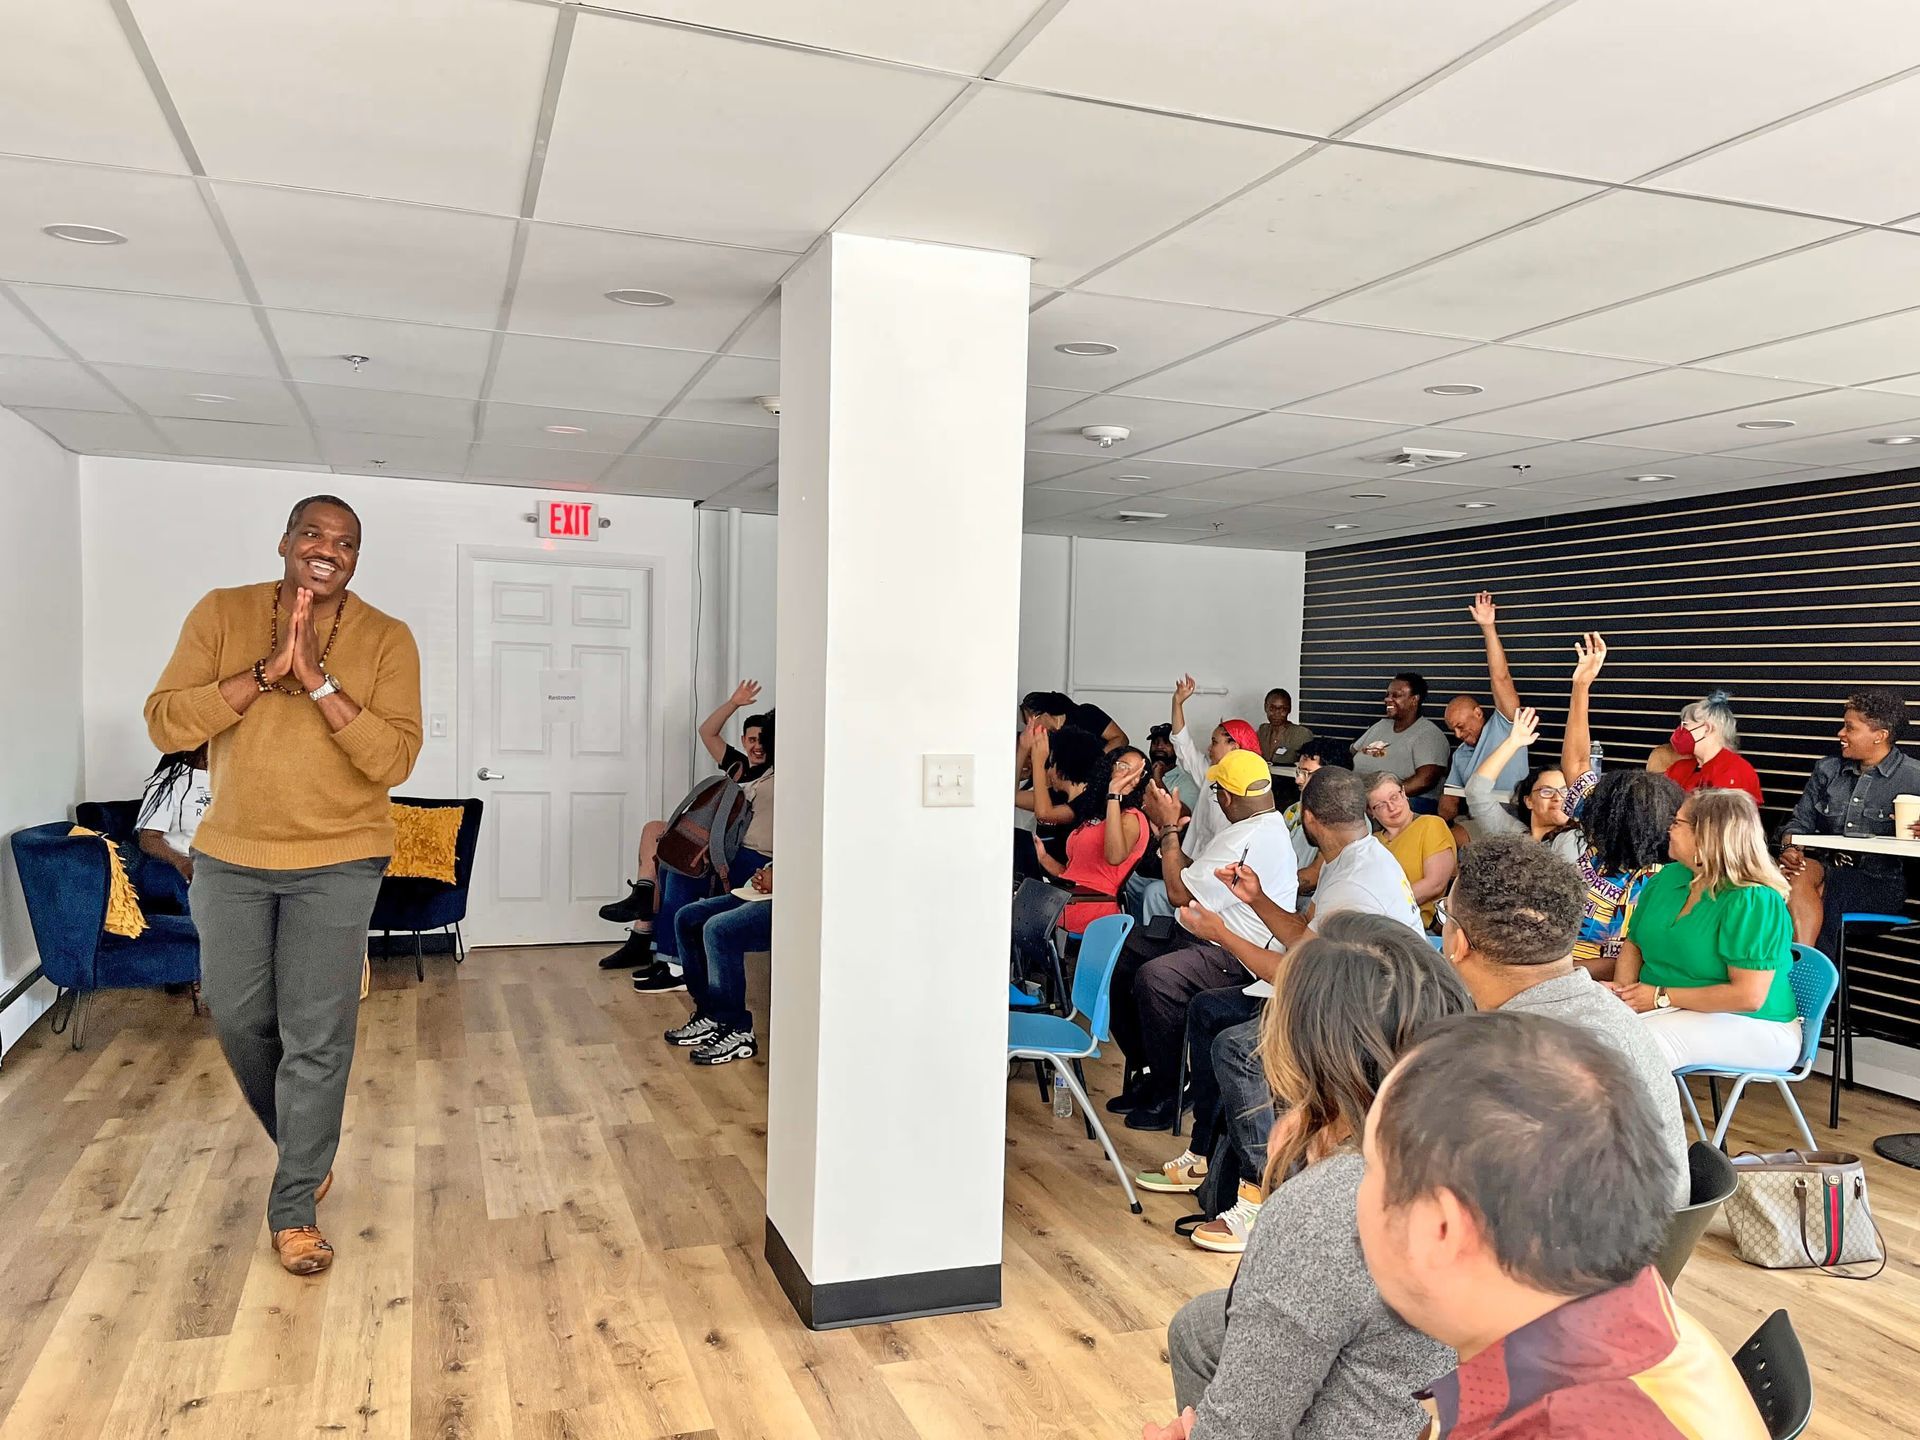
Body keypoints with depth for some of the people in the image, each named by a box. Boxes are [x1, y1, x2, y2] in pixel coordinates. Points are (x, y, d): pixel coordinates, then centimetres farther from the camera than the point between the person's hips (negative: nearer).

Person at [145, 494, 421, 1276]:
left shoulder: (387, 639, -8)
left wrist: (318, 680, -24)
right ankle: (303, 1145, 40)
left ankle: (294, 1207, 15)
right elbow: (164, 723, -11)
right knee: (239, 1021, 14)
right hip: (229, 858, 3)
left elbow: (394, 759, -17)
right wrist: (267, 672, -21)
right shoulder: (221, 613, -3)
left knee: (317, 1038, -1)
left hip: (338, 864, -2)